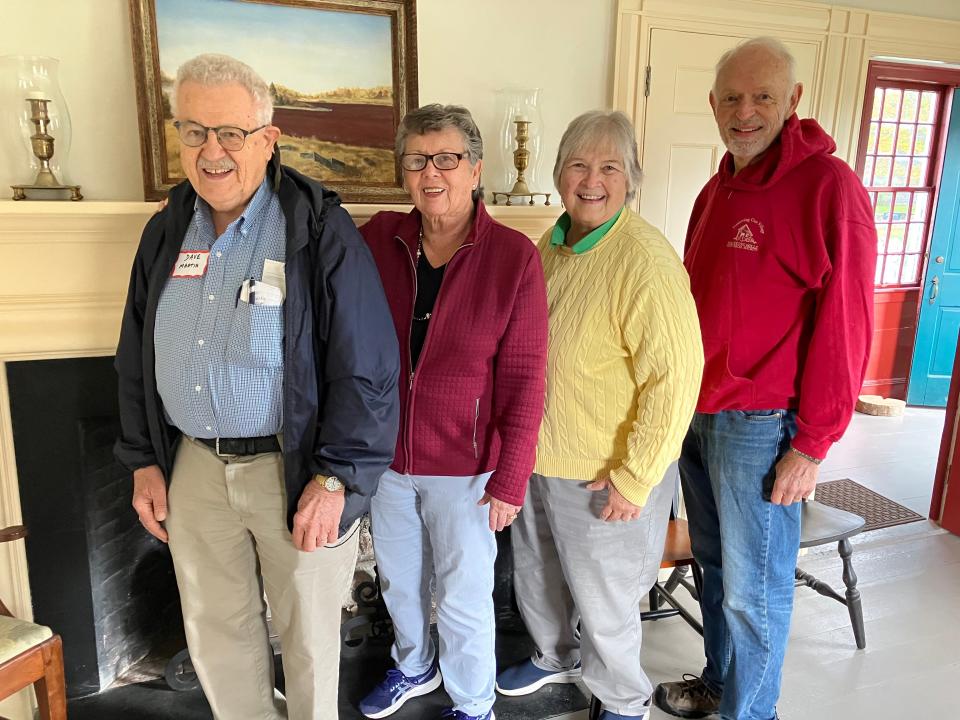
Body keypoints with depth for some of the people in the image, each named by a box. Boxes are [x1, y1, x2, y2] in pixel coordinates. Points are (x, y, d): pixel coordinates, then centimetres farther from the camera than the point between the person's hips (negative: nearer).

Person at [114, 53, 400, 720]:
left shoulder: (322, 231, -14)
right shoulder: (166, 231, 6)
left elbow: (367, 368, -16)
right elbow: (137, 359, 14)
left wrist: (335, 479, -18)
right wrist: (144, 461, 11)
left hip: (295, 466, -5)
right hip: (193, 466, 6)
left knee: (308, 633, 14)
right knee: (214, 629, 21)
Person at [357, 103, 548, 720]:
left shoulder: (514, 257, -15)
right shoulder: (379, 237, -5)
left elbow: (524, 380, -13)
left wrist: (510, 480, -13)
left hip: (464, 464, -4)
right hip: (384, 454, 4)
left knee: (463, 597, 14)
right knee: (398, 580, 25)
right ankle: (415, 668, 55)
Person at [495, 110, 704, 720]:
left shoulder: (646, 261, -22)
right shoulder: (550, 247, 4)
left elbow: (675, 377, -24)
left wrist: (634, 477, -20)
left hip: (604, 478, -7)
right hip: (537, 460, 8)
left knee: (602, 601, 14)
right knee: (535, 578, 26)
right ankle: (557, 657, 55)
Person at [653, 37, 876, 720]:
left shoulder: (828, 185, -12)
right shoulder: (716, 191, 12)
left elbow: (844, 326, -14)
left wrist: (813, 443, -14)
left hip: (759, 426, -7)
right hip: (696, 415, 7)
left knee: (753, 589, 8)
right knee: (714, 566, 21)